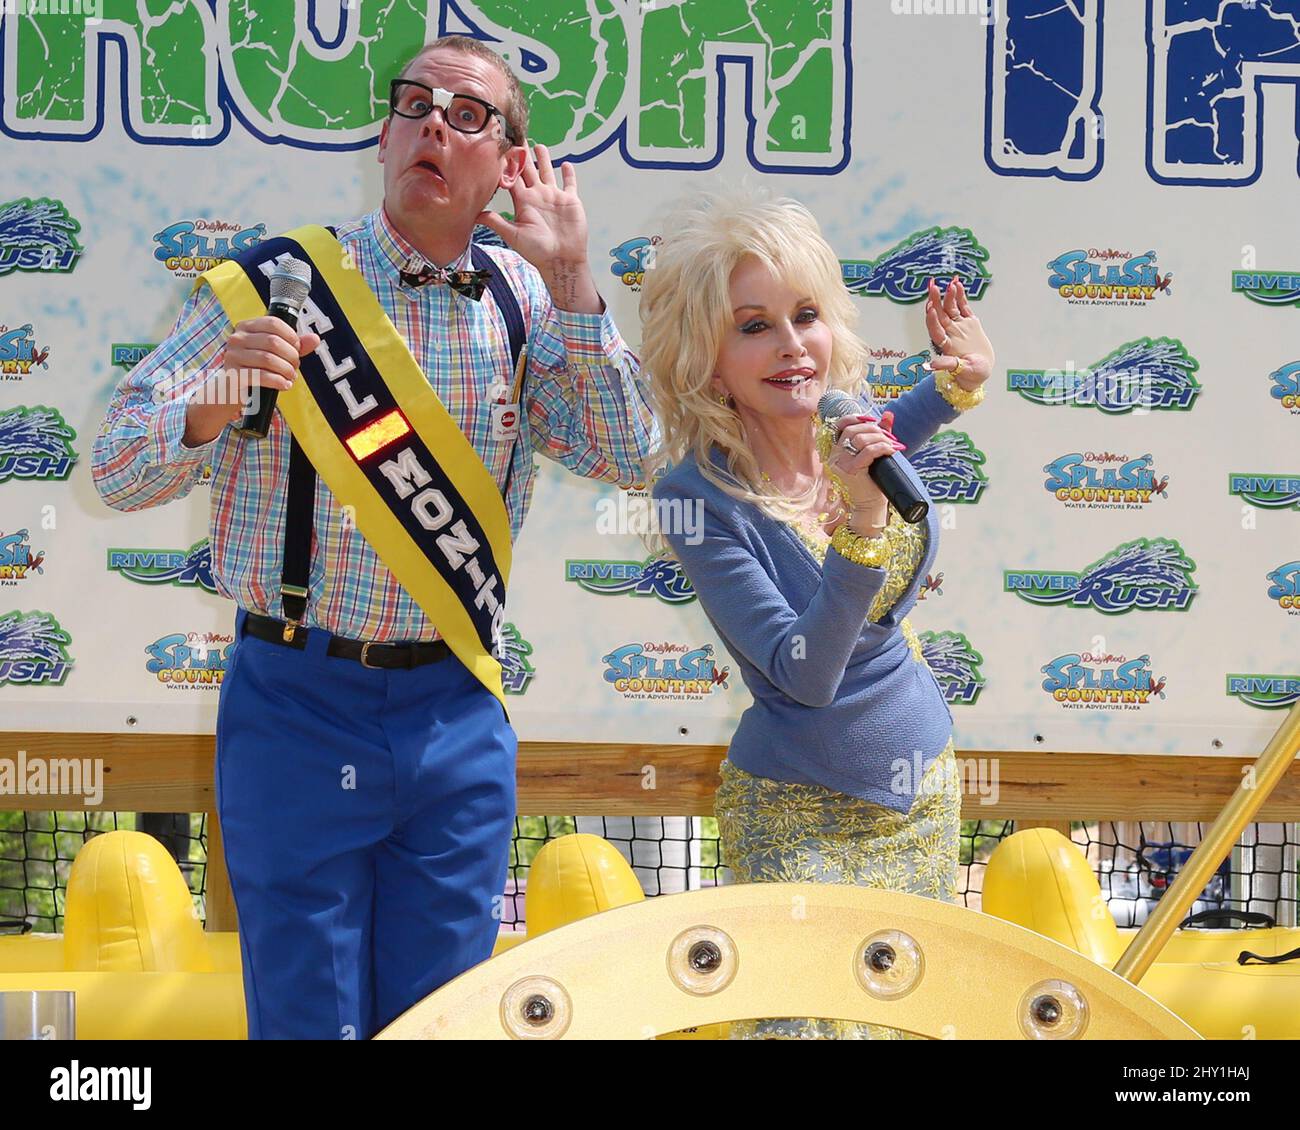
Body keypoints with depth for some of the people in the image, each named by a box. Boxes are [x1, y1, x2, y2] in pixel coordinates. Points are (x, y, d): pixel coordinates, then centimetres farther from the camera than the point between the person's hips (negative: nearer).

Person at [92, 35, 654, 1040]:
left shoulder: (525, 305, 5)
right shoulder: (278, 280, -5)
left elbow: (626, 459, -3)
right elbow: (118, 471, -3)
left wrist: (570, 282, -11)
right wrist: (210, 409, -26)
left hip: (460, 715, 3)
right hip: (301, 703, -3)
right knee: (308, 1017, 2)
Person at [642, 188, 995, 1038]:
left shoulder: (852, 420, -7)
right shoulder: (697, 491, -22)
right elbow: (805, 673, -27)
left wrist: (959, 383, 5)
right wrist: (862, 522, -38)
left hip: (925, 782, 6)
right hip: (803, 811, -6)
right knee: (809, 1018, -7)